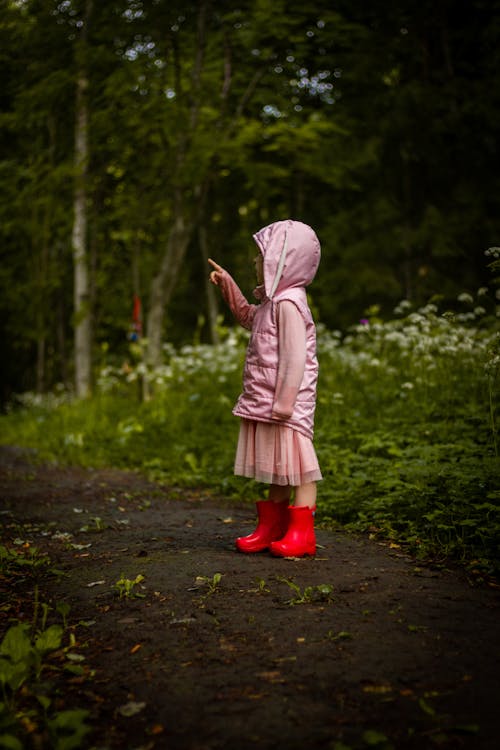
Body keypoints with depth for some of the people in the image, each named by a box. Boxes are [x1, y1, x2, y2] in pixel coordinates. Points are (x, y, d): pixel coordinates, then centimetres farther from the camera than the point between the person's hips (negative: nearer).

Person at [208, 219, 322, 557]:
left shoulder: (288, 303, -16)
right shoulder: (272, 302, 15)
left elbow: (295, 358, -22)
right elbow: (248, 317, 37)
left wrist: (283, 403, -23)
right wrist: (228, 285, 29)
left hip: (288, 405, -10)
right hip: (266, 403, 10)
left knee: (295, 465, -3)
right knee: (276, 468, 15)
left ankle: (302, 534, 3)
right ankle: (271, 528, 23)